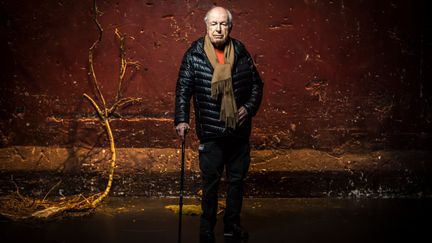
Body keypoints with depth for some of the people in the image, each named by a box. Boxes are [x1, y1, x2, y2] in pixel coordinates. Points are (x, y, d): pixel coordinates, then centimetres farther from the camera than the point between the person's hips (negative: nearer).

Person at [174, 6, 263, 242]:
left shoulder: (241, 53, 1)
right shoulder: (194, 54, -7)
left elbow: (257, 84, 9)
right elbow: (183, 89, -7)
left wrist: (249, 107, -6)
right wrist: (181, 119, -17)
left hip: (239, 130, 3)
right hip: (210, 132, -3)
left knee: (237, 178, 14)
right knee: (210, 181, 2)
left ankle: (232, 224, 29)